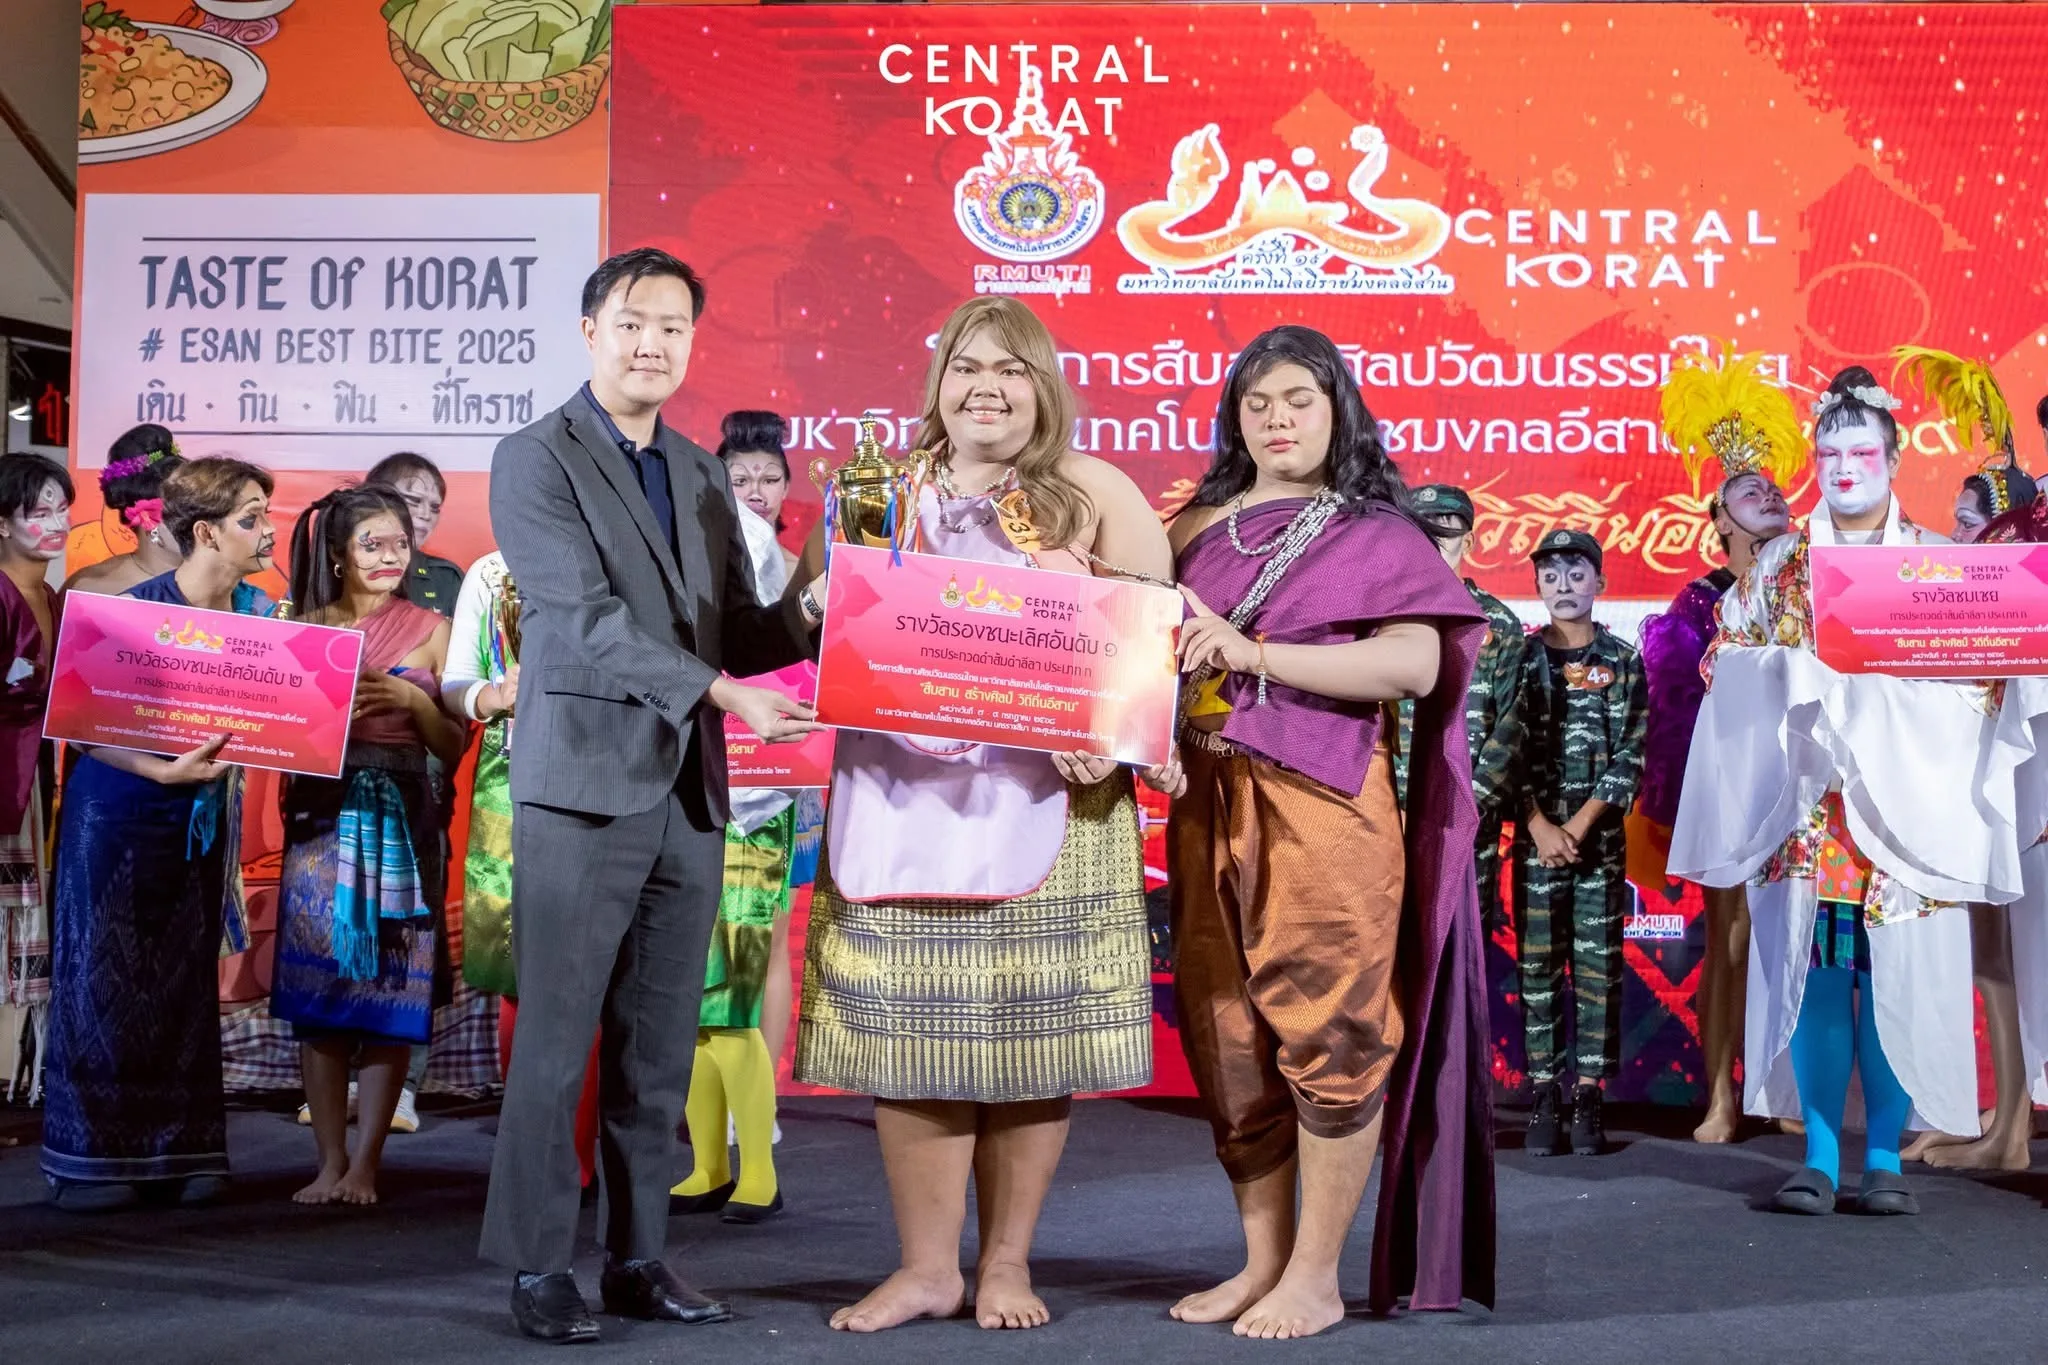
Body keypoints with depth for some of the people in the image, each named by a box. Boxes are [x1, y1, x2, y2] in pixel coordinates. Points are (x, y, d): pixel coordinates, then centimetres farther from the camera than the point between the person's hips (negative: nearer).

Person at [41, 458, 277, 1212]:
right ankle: (95, 1158, 8)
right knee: (107, 975, 0)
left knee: (187, 979, 7)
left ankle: (179, 1151, 13)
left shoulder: (260, 612, 1)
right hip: (119, 810, -5)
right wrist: (166, 772, -28)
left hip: (204, 815, 5)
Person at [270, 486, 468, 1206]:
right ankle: (330, 1160, 6)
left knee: (391, 993, -3)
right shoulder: (304, 628, 9)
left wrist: (413, 700, -12)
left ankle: (366, 1163, 3)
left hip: (401, 824, -1)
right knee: (319, 990, -2)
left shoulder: (431, 631, 7)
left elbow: (455, 746, 5)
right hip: (324, 817, 1)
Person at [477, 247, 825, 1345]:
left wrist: (805, 616, -7)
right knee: (556, 1042, -1)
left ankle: (638, 1259, 18)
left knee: (660, 1049, 9)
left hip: (689, 796, 6)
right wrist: (723, 691, -23)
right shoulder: (534, 461, -3)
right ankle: (537, 1267, 9)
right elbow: (590, 619, -15)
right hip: (584, 788, -6)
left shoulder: (700, 475, 16)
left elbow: (732, 631, 14)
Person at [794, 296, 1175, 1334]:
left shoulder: (1095, 496, 5)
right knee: (906, 1026, 1)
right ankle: (926, 1267, 13)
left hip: (1046, 800, -2)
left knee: (1030, 1027, 1)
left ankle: (1008, 1264, 15)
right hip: (901, 801, 2)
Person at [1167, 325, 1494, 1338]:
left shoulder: (1374, 534, 4)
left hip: (1323, 807, -4)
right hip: (1209, 808, 5)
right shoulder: (1201, 529, 16)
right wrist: (1165, 660, -6)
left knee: (1325, 1028, -3)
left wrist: (1254, 654, -17)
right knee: (1228, 1035, 6)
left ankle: (1315, 1276, 6)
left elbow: (1417, 664, -11)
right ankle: (1261, 1261, 18)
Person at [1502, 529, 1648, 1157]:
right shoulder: (1521, 657, 7)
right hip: (1535, 836, 1)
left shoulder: (1622, 662, 5)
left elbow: (1630, 757, -1)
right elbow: (1511, 751, 1)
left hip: (1599, 839, -1)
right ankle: (1544, 1099, 4)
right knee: (1537, 965, 0)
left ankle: (1588, 1100, 3)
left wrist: (1579, 825, -10)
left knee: (1598, 966, -1)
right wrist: (1541, 827, -10)